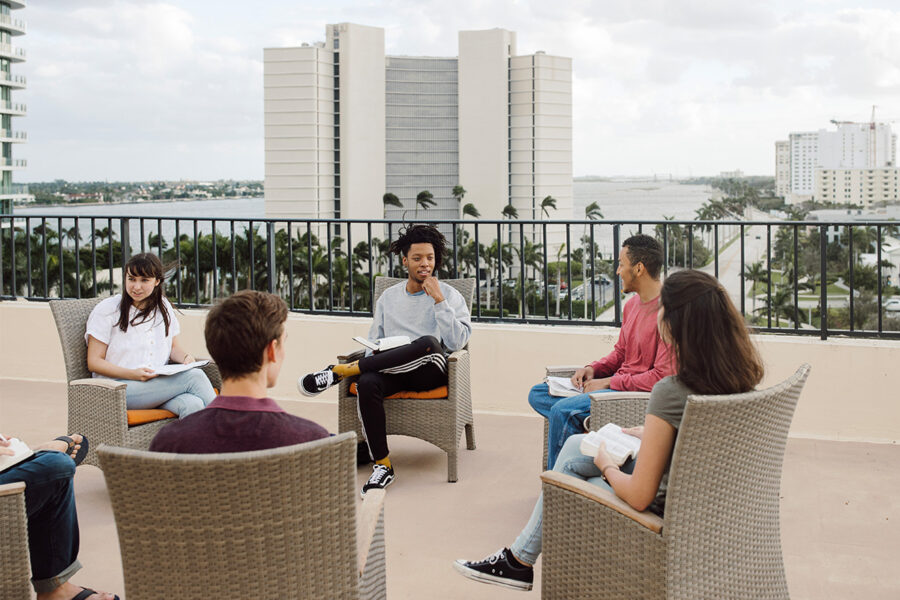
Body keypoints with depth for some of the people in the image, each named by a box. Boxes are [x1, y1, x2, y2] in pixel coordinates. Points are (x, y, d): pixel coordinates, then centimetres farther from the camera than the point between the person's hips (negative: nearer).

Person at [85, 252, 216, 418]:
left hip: (160, 384, 5)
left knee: (192, 405, -34)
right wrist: (133, 374, -18)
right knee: (195, 377, -29)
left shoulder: (163, 307, 18)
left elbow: (174, 347, 24)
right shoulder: (106, 310, 2)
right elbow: (94, 362, -2)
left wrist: (186, 357, -3)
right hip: (119, 388, -5)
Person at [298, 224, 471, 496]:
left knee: (429, 344, -39)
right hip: (391, 371, 3)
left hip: (430, 371, -2)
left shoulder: (450, 296, 8)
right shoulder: (389, 297, 20)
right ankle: (382, 465, -25)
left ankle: (339, 371, -30)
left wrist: (438, 300, -12)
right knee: (367, 383, -34)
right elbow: (375, 340, 20)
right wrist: (369, 362, -3)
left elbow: (455, 343, -7)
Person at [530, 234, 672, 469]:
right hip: (616, 384, 10)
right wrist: (593, 369, 3)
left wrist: (609, 382, -17)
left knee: (561, 410, -26)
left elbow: (662, 377, -23)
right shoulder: (632, 304, 11)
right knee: (537, 395, 5)